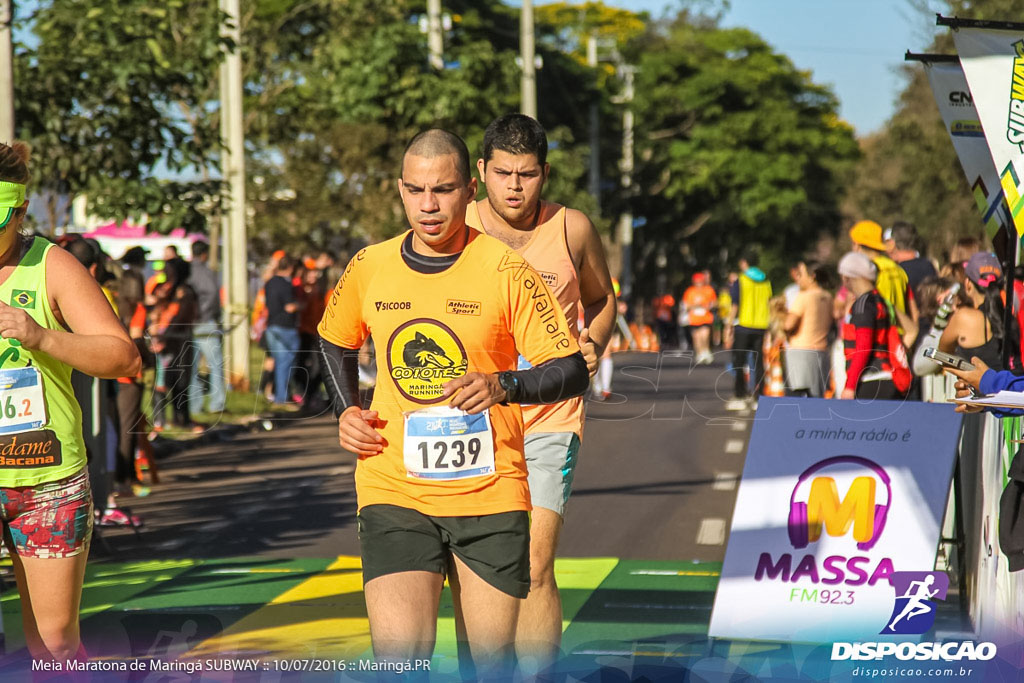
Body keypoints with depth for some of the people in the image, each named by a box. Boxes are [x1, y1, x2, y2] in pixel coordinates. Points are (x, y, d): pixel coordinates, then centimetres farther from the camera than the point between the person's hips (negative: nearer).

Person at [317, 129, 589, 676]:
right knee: (399, 659, -17)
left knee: (489, 663, 7)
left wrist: (504, 386, -23)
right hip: (394, 492, 1)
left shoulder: (505, 270, -5)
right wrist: (346, 413, 10)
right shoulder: (368, 268, 5)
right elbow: (335, 343, 26)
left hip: (490, 493, -1)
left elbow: (572, 371, -5)